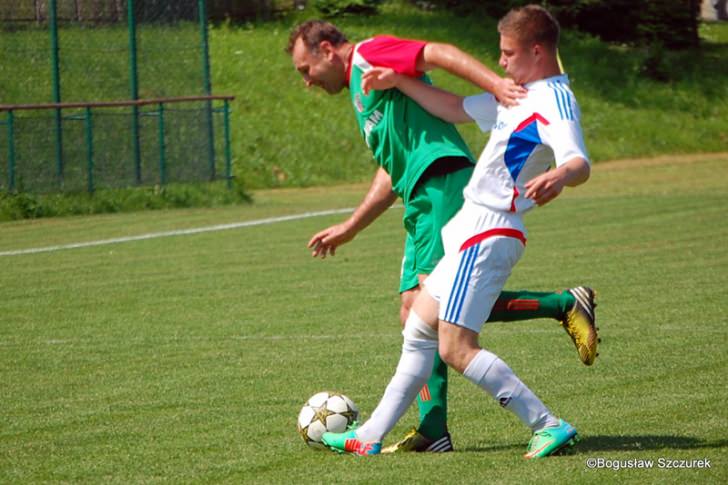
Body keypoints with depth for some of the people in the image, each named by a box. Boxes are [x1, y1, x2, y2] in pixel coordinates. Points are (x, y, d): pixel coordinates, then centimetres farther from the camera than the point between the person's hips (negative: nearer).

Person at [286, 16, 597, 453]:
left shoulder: (368, 55, 3)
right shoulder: (361, 95, 31)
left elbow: (438, 53, -12)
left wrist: (494, 84, -28)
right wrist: (349, 229, 34)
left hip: (443, 180, -10)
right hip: (423, 200, 10)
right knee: (415, 311, 4)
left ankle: (565, 305, -16)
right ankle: (433, 432, 1)